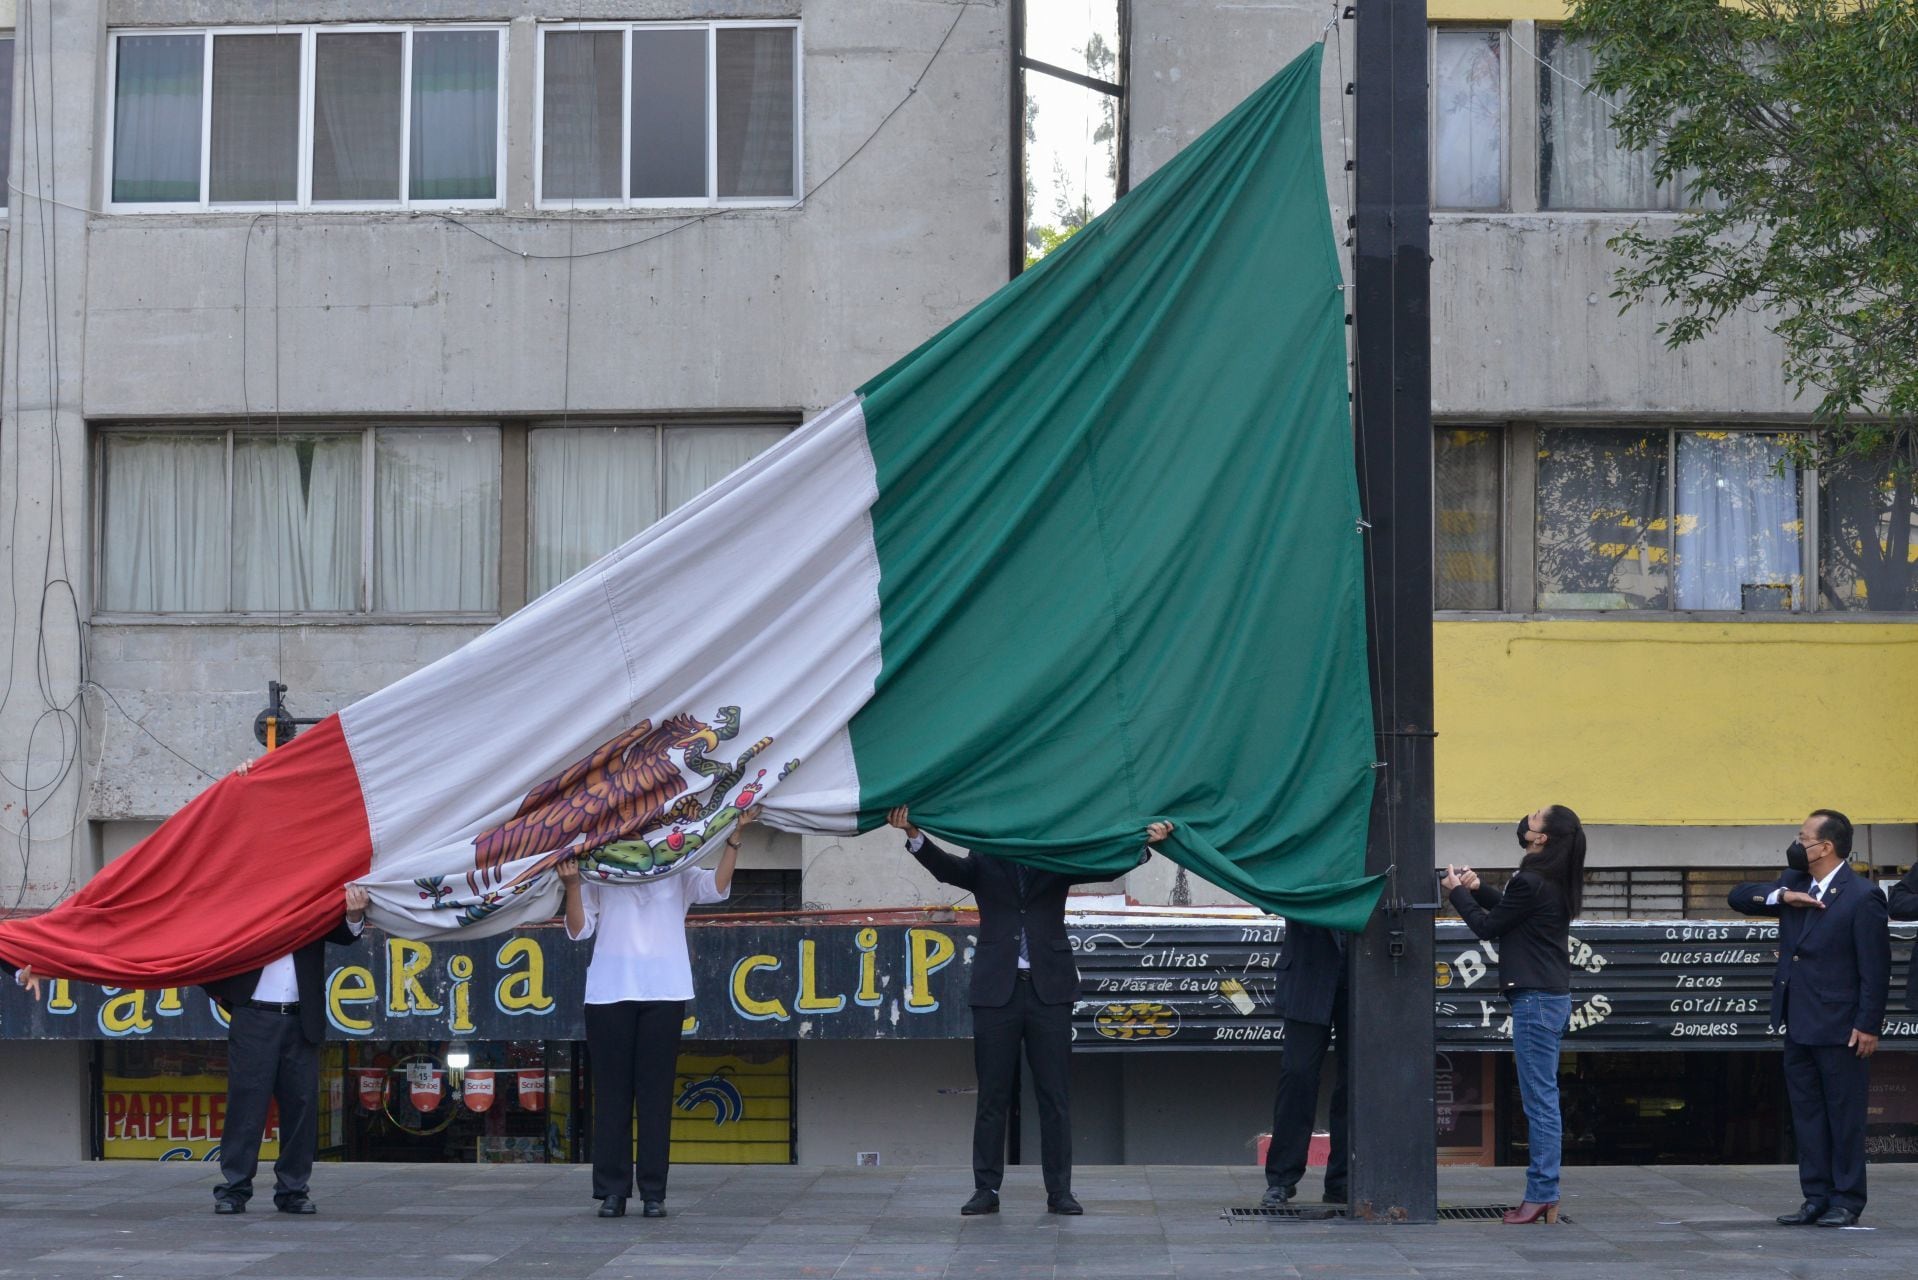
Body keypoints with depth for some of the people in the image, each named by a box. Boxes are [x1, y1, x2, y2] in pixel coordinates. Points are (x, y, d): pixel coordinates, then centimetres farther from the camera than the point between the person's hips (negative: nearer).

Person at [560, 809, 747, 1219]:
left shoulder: (678, 874, 16)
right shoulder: (597, 875, 14)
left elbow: (717, 887, -2)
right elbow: (579, 929, 6)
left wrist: (734, 836, -11)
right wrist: (572, 886, -9)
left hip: (664, 993, 0)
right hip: (609, 992, 0)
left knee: (656, 1091, -2)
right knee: (612, 1091, -1)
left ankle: (653, 1192, 0)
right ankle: (612, 1190, 1)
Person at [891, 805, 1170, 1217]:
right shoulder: (984, 862, 9)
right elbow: (947, 868, -7)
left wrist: (1144, 844, -19)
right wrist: (914, 836, -27)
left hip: (1049, 989, 0)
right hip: (997, 990, 0)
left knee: (1054, 1095, 2)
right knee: (992, 1095, 4)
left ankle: (1059, 1191, 6)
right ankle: (986, 1189, 9)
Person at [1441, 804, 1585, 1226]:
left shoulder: (1531, 882, -18)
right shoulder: (1555, 883, 11)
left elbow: (1488, 927, -9)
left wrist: (1456, 892, 5)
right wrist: (1477, 889, 15)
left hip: (1535, 1000, -10)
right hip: (1553, 997, 10)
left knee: (1539, 1099, -7)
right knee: (1543, 1098, 12)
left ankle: (1542, 1195, -5)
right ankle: (1545, 1195, 15)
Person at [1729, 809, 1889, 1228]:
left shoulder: (1862, 896, -13)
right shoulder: (1794, 881, 9)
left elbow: (1875, 968, -13)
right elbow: (1740, 897, 8)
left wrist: (1868, 1025, -15)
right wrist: (1782, 897, -9)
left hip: (1840, 1028, -7)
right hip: (1798, 1025, 7)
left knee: (1844, 1114, 2)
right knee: (1806, 1112, 10)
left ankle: (1846, 1201, 10)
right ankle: (1816, 1197, 16)